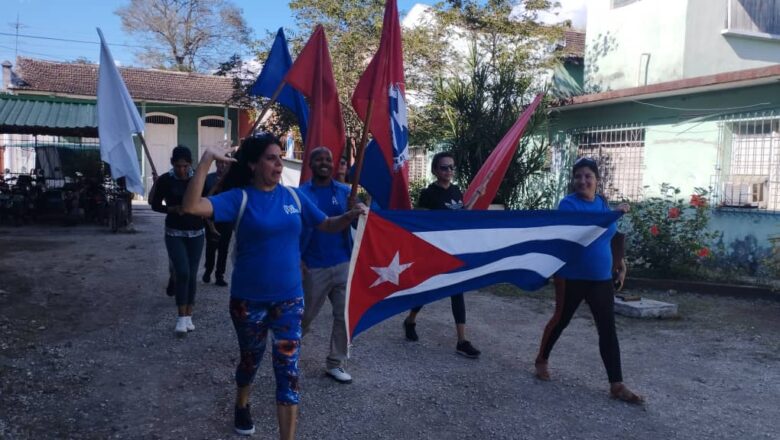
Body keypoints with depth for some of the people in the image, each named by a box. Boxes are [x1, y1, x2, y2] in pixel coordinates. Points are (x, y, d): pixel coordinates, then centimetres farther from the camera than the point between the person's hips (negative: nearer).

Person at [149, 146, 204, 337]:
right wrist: (172, 209, -15)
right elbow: (155, 205, 2)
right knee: (183, 272, -14)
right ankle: (181, 317, -4)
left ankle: (189, 316, 15)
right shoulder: (165, 180, -6)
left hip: (196, 233, 2)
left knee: (192, 275, 4)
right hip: (174, 233, -2)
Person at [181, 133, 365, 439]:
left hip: (289, 298, 2)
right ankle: (242, 406, 52)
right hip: (249, 299, -2)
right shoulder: (239, 197, -12)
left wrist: (350, 216, -12)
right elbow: (192, 207, -27)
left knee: (288, 370, 0)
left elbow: (327, 226, 9)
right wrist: (207, 159, -33)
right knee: (251, 358, 21)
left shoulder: (293, 196, -1)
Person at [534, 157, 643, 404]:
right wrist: (614, 213, -30)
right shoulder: (568, 203, -11)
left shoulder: (603, 203, 8)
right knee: (561, 320, 10)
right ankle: (541, 360, 32)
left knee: (608, 329, 0)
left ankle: (617, 386, 3)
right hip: (572, 278, -5)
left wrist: (621, 265, 17)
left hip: (601, 279, 5)